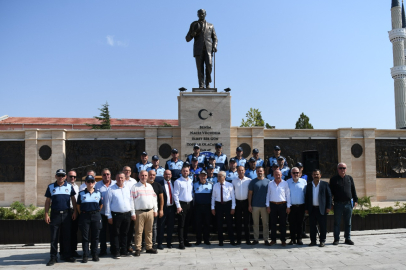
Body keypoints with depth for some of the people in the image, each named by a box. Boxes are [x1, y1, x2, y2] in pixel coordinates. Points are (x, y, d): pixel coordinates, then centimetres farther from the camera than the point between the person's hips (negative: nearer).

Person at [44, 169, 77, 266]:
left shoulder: (69, 186, 6)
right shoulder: (50, 187, 6)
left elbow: (73, 199, 10)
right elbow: (47, 201, 7)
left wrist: (74, 212, 3)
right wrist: (46, 214, 1)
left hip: (66, 214, 1)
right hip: (55, 214, 0)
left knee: (67, 236, 6)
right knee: (54, 237, 2)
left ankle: (66, 255, 17)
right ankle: (53, 257, 10)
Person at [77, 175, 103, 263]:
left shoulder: (98, 193, 7)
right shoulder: (81, 193, 3)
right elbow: (78, 206, 9)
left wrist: (96, 212, 9)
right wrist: (82, 214, 4)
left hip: (96, 216, 1)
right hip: (85, 216, -1)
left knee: (95, 236, 6)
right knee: (85, 237, 1)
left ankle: (94, 255, 15)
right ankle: (85, 255, 8)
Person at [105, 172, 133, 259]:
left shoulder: (128, 189, 11)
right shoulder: (111, 189, -2)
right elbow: (108, 203, -3)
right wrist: (109, 216, -6)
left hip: (127, 214, 4)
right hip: (116, 215, -4)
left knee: (124, 234, 12)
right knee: (115, 234, 0)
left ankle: (124, 251, 21)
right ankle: (116, 252, 6)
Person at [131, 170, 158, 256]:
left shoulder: (150, 186, 15)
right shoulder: (135, 187, -2)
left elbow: (154, 198, 19)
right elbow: (132, 200, -5)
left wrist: (155, 210, 13)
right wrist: (133, 213, -9)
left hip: (150, 211, 5)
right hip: (139, 212, -5)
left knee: (149, 231, 10)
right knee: (139, 231, -3)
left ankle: (149, 247, 19)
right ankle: (138, 249, 4)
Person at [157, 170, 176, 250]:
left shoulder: (173, 183, 10)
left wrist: (175, 207, 5)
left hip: (172, 207, 5)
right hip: (163, 208, -5)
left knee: (171, 226, 11)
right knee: (161, 226, 3)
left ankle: (169, 243, 22)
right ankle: (160, 243, 13)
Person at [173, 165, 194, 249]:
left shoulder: (191, 181, 11)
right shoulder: (178, 181, -6)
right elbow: (175, 194, -9)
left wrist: (193, 203, 9)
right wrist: (178, 206, -13)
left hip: (189, 204, 5)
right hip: (182, 204, -5)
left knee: (187, 224, 13)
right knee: (181, 224, -3)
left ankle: (186, 240, 23)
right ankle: (181, 242, 2)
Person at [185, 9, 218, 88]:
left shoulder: (210, 25, 21)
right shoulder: (194, 25, 15)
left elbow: (214, 38, 20)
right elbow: (187, 39, 10)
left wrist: (214, 46, -2)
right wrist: (193, 33, -12)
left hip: (208, 49, 1)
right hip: (198, 50, 0)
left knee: (209, 65, -17)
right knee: (200, 67, -10)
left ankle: (207, 84, -4)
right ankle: (201, 85, -8)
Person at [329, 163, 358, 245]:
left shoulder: (349, 178, 10)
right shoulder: (333, 179, 2)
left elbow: (353, 190, 15)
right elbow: (330, 192, 2)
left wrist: (355, 200, 8)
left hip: (348, 203, 2)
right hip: (338, 204, -2)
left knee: (348, 223, 8)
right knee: (337, 223, 3)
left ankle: (348, 238, 17)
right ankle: (336, 239, 11)